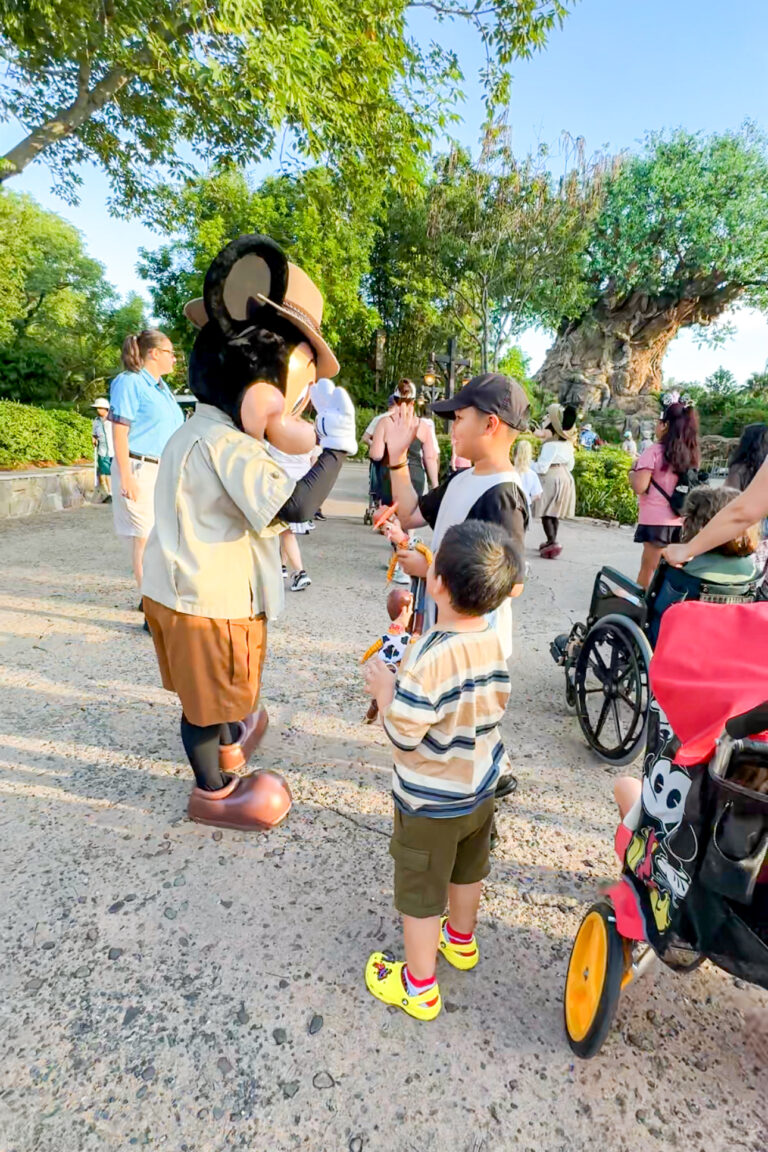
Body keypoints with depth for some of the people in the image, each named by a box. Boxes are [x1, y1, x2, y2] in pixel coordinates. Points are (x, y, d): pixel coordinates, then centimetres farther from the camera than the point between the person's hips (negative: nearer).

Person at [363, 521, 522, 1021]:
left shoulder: (428, 658, -35)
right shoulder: (497, 642, -12)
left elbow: (403, 735, -29)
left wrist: (384, 689, -14)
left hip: (430, 803, -7)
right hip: (481, 788, 7)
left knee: (421, 893, 17)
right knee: (468, 870, 30)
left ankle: (419, 988, 39)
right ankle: (461, 940, 57)